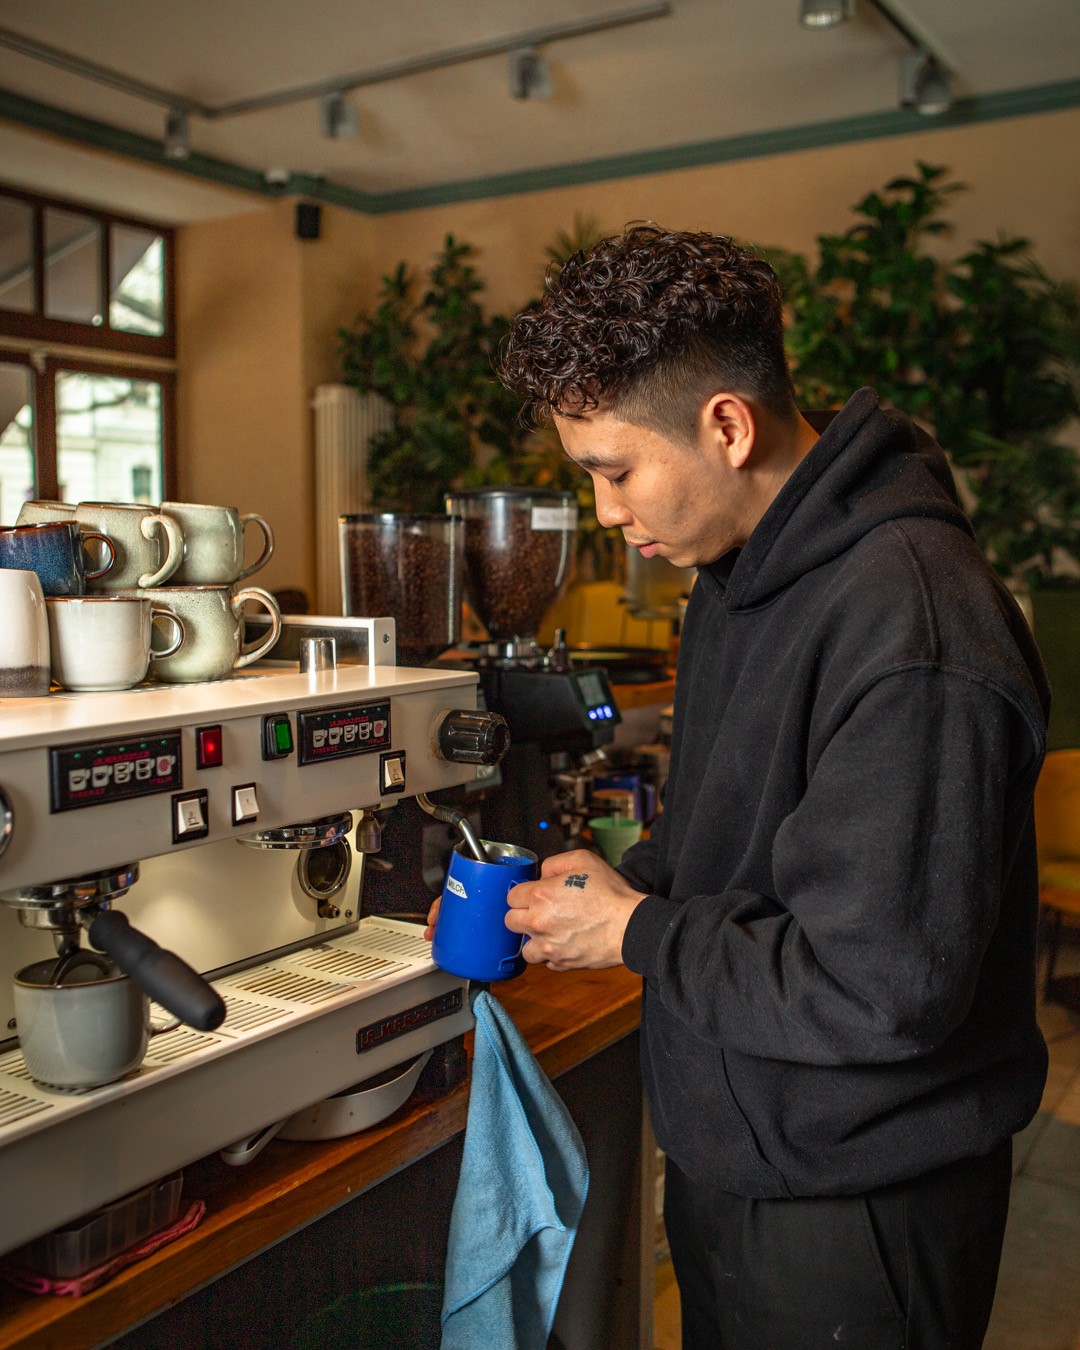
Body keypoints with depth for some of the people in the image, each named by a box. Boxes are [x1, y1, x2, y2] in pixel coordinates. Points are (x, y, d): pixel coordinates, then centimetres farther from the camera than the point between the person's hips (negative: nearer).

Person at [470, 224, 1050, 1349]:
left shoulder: (909, 624, -29)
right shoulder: (743, 572, 4)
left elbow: (881, 991, -29)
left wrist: (639, 934, -18)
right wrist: (620, 880, 0)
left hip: (852, 1204, -8)